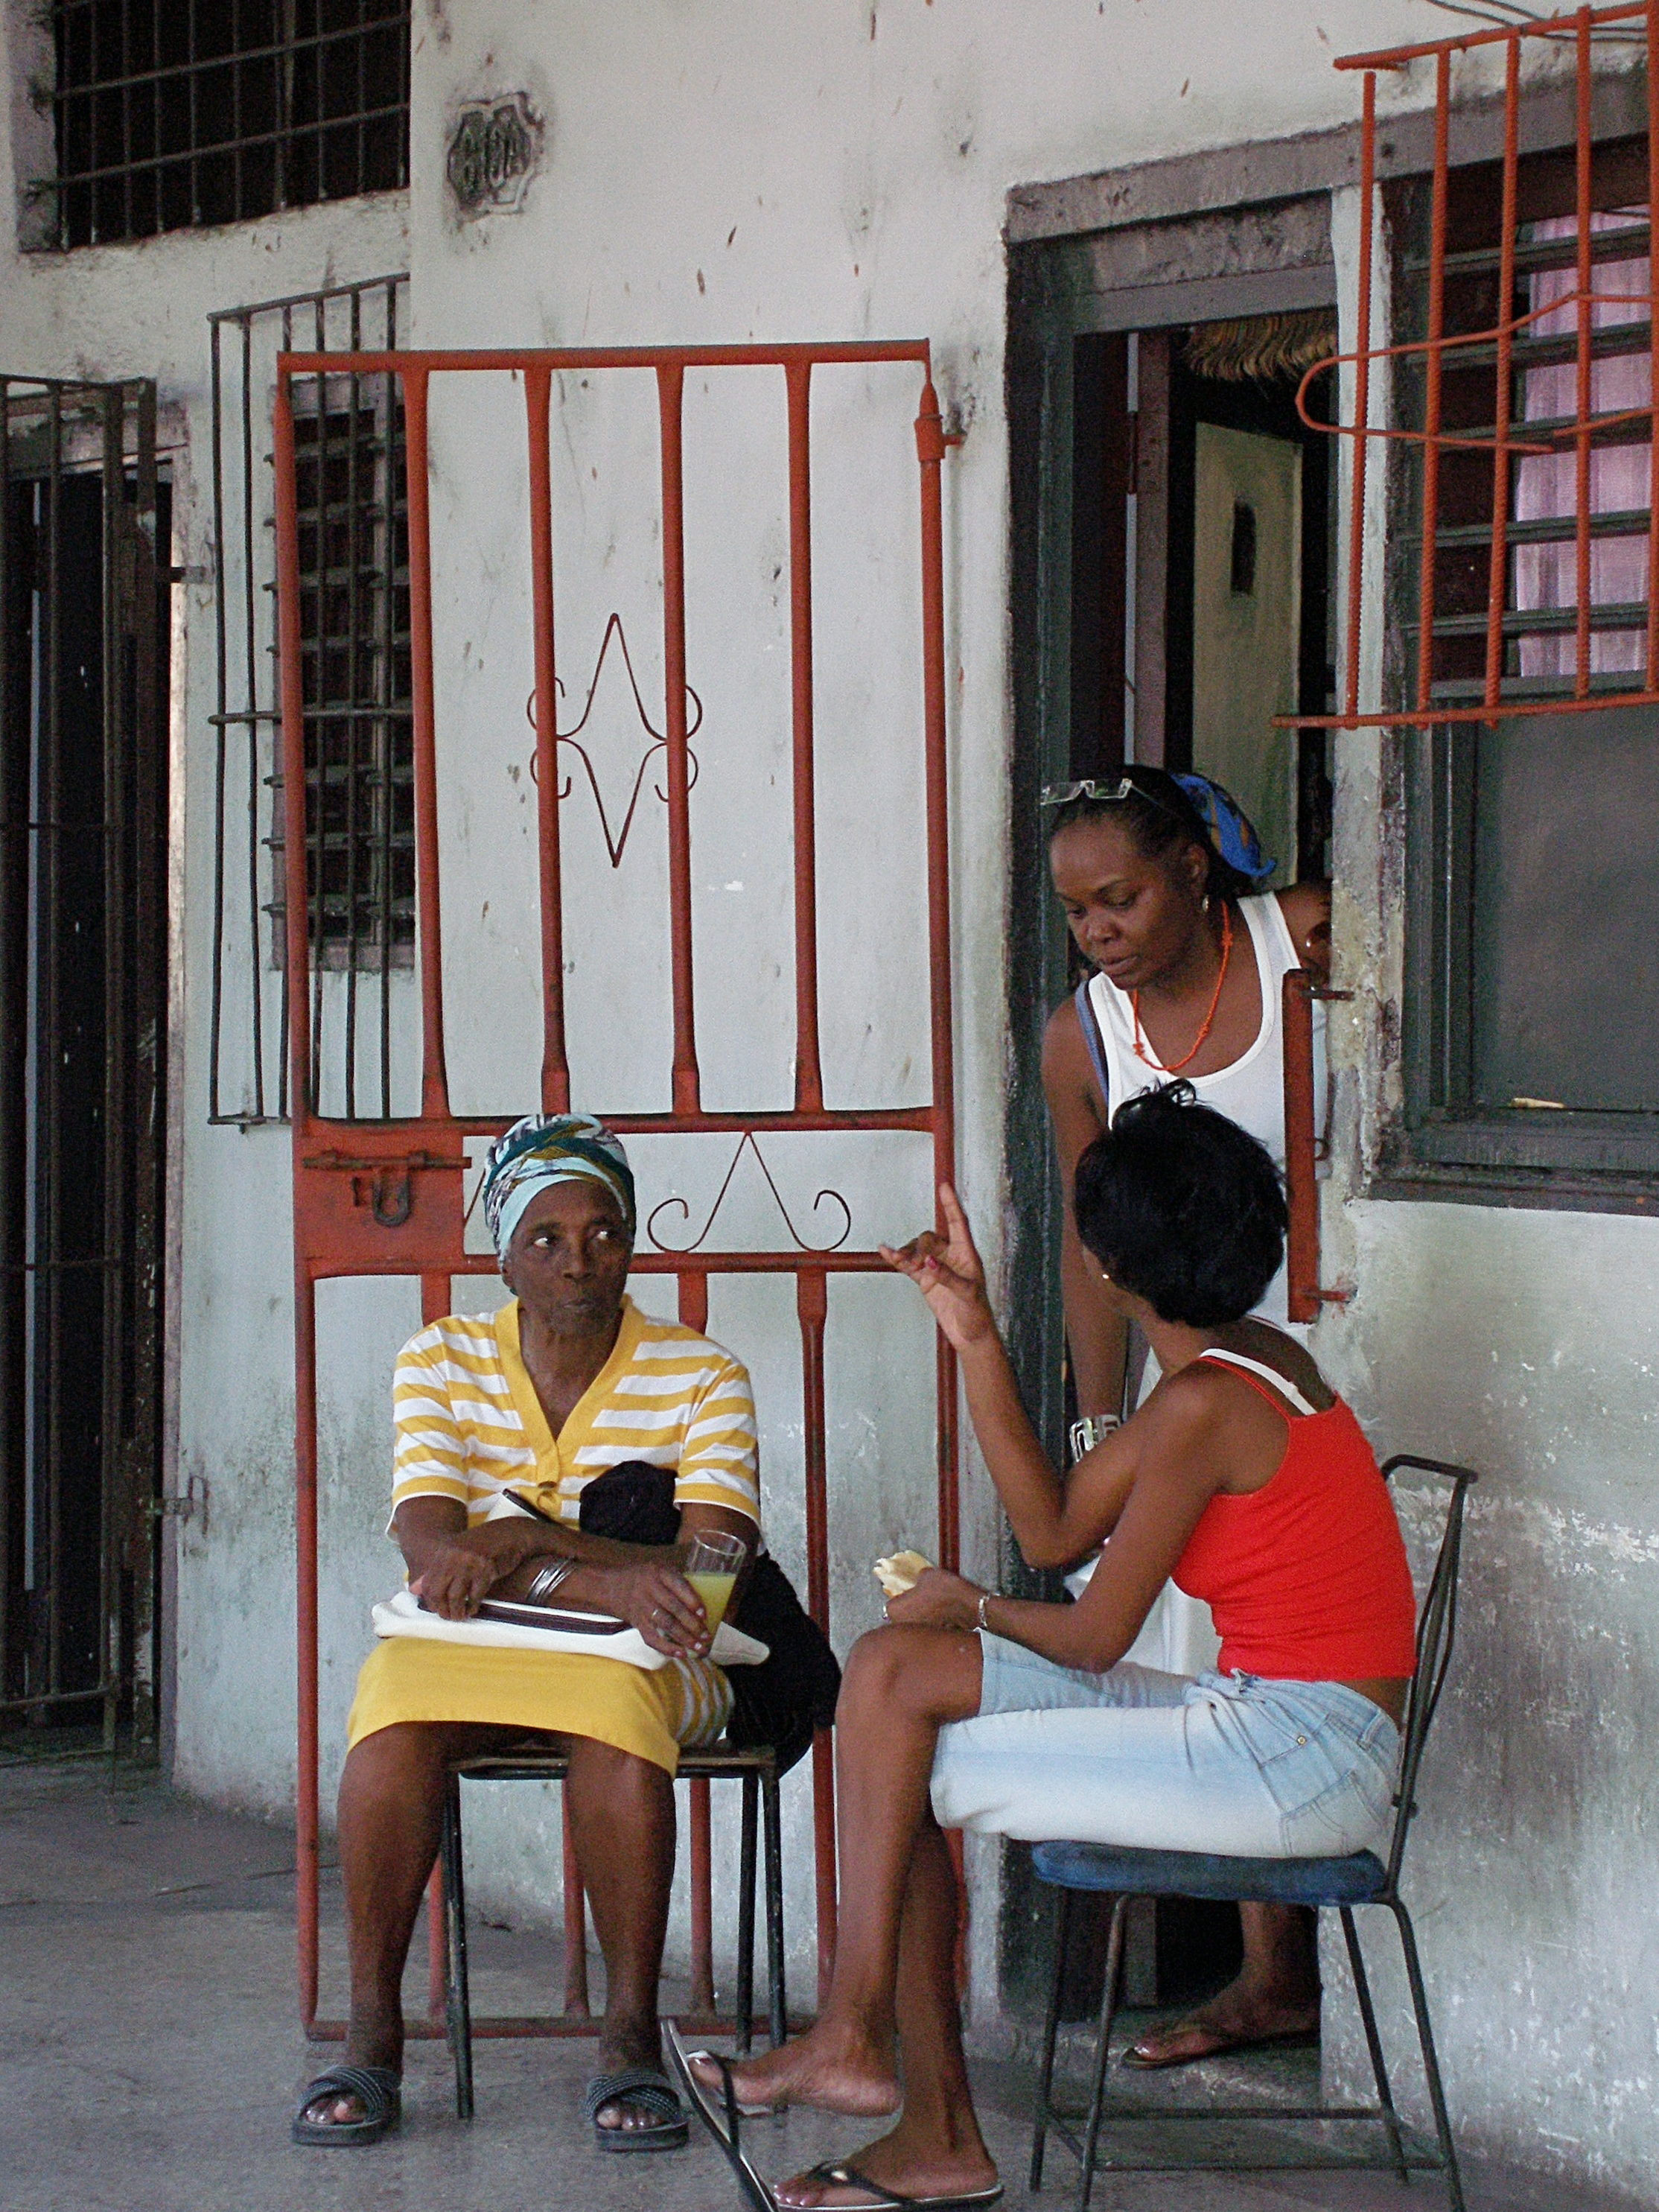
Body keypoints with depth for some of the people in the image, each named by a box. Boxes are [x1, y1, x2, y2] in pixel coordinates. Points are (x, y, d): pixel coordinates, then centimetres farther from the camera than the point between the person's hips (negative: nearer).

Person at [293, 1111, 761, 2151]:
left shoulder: (700, 1375, 0)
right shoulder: (442, 1362, 3)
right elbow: (433, 1552, -12)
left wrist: (530, 1540, -24)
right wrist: (601, 1582, -28)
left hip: (639, 1653, -1)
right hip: (473, 1645, 1)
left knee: (619, 1704, -36)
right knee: (398, 1695, -32)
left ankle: (631, 2036, -25)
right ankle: (373, 2034, -22)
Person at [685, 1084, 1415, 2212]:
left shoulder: (1204, 1406, -18)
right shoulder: (1251, 1362, 12)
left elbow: (1095, 1636, -13)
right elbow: (1054, 1529, 13)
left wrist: (968, 1603, 6)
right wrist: (977, 1338, 11)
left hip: (1304, 1758, -10)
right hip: (1254, 1712, 10)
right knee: (891, 1670, 4)